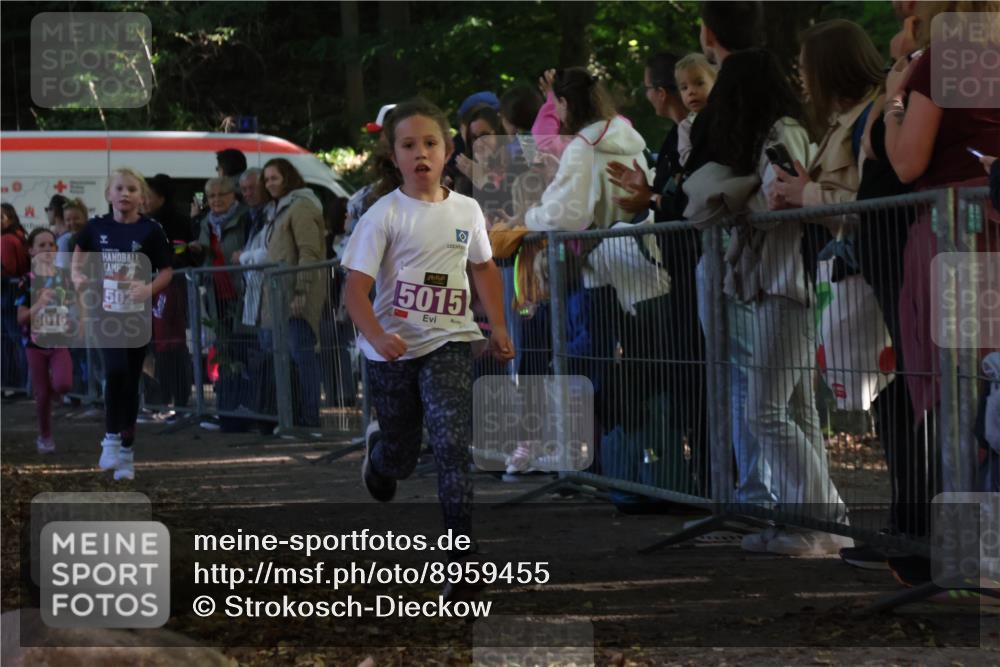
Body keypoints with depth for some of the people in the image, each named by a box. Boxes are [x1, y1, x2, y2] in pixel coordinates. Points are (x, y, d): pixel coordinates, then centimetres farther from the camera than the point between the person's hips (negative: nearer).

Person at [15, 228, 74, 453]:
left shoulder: (64, 277, 2)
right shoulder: (27, 280, -7)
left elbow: (72, 307, 18)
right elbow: (21, 318, -9)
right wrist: (39, 304, -24)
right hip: (36, 343, -1)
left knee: (63, 384, -20)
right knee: (42, 393, 3)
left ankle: (52, 394, 16)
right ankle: (45, 437, 22)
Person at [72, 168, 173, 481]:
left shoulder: (150, 230, -5)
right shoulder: (98, 227, 1)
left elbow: (166, 271, -2)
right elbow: (80, 250, 21)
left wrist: (150, 288, -20)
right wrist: (77, 275, 5)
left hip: (137, 314, 0)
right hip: (107, 311, 0)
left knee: (131, 381, 6)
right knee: (116, 370, -20)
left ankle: (127, 450, 17)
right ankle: (111, 437, -6)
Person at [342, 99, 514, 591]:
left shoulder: (466, 211, 1)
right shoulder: (384, 215, -11)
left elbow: (483, 267, 20)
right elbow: (357, 289, -16)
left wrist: (498, 327, 10)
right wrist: (378, 338, -33)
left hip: (449, 344, 1)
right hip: (392, 351, -1)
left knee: (452, 445, -19)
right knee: (400, 458, 14)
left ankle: (460, 559, -17)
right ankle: (377, 446, 53)